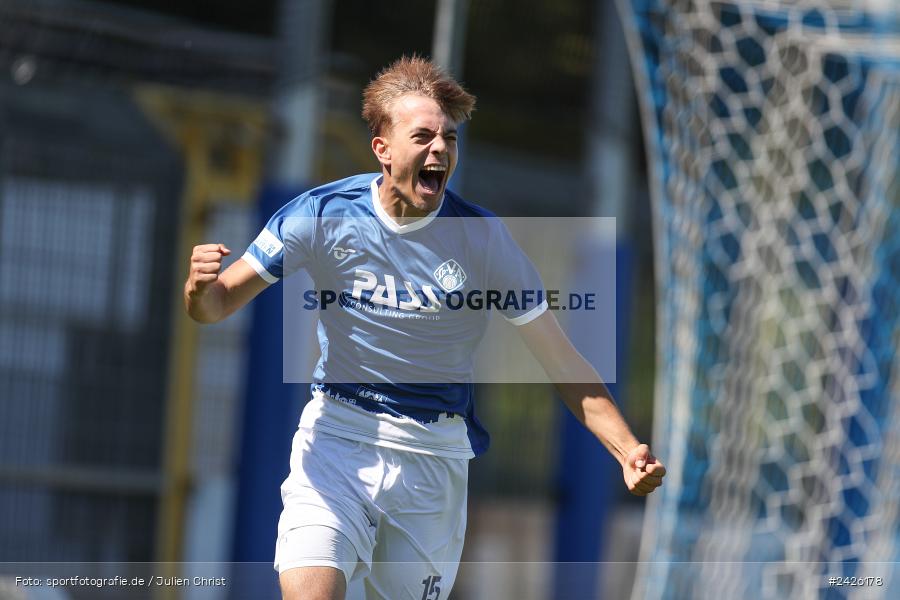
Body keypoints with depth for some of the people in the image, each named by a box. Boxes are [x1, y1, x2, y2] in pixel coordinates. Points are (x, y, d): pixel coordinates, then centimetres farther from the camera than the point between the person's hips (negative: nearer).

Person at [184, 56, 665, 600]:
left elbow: (561, 361, -6)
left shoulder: (482, 237, -8)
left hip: (436, 453, 1)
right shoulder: (322, 214, -8)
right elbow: (221, 305, -3)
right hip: (338, 434, -1)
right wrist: (201, 289, -28)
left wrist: (627, 450, -18)